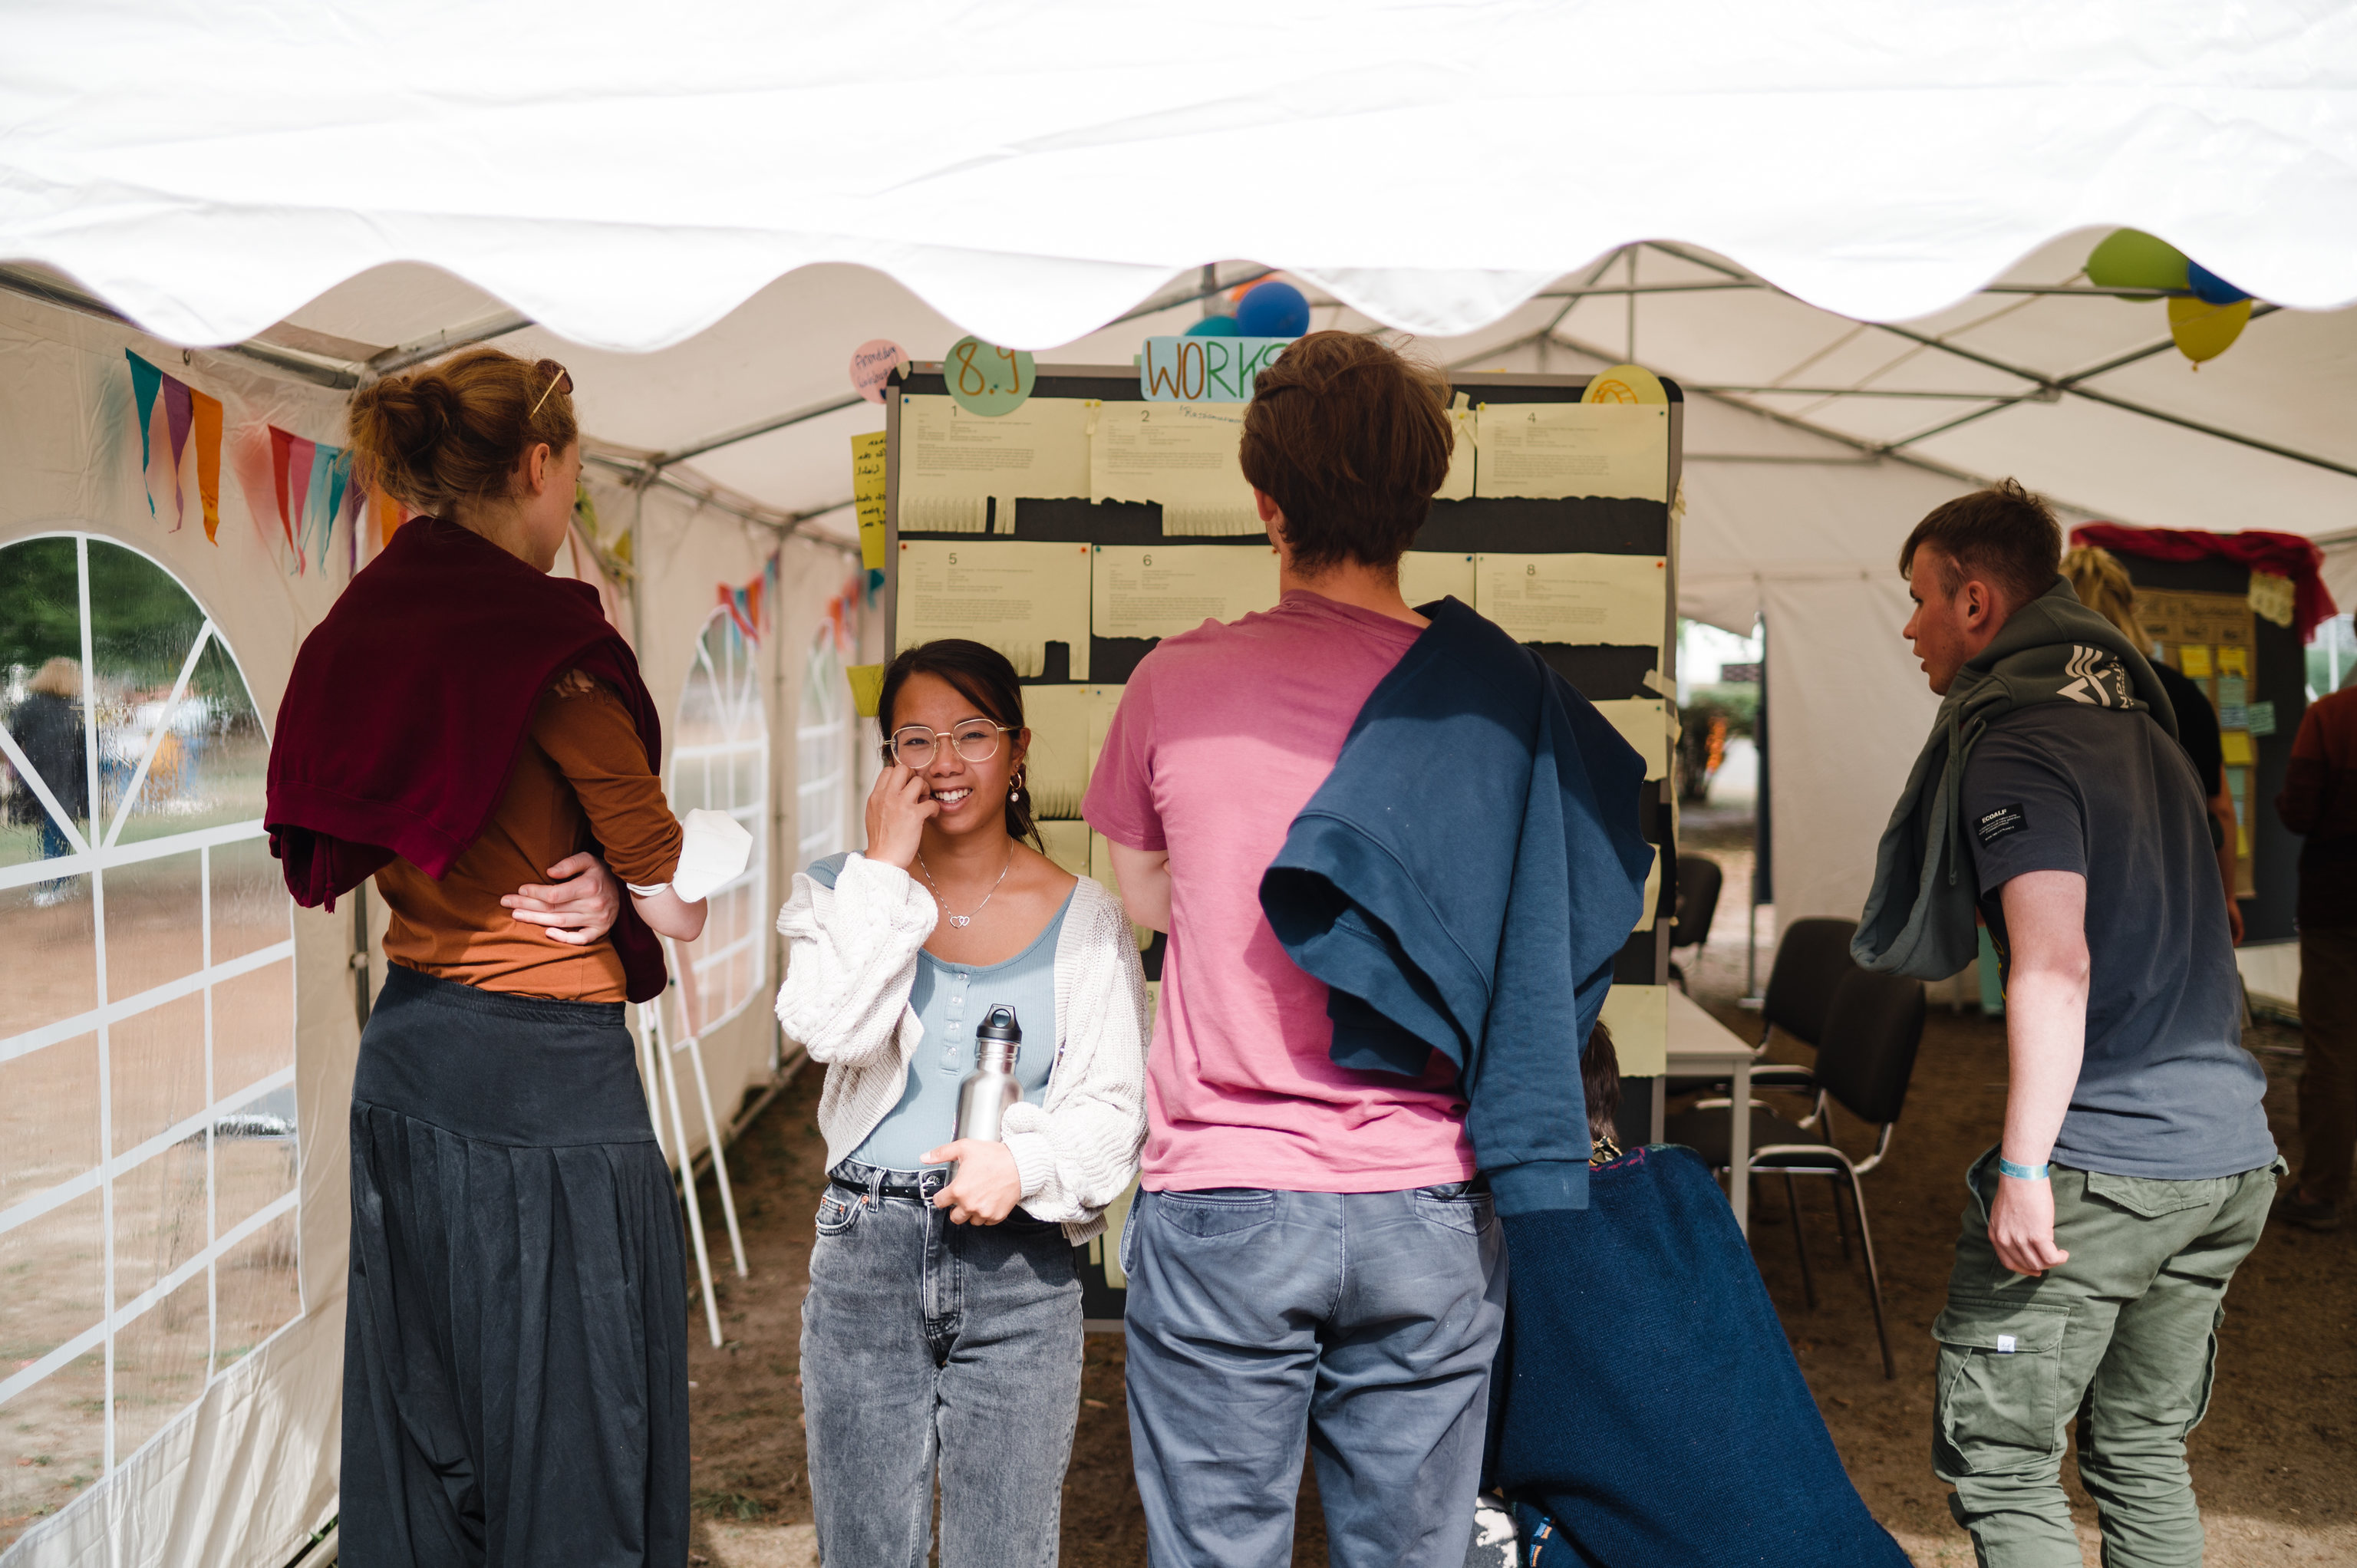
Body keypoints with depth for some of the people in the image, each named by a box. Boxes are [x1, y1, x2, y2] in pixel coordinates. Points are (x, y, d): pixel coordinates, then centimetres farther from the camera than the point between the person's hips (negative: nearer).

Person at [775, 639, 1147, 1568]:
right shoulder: (842, 892, 5)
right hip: (867, 1256, 1)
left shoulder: (1081, 916, 2)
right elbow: (830, 1030, -15)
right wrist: (887, 867, -12)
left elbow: (1115, 1104, -1)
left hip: (1020, 1263, 0)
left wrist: (1025, 1161, -20)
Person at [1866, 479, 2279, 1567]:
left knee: (1998, 1460, 1)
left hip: (2096, 1169, -9)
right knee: (2144, 1452, 17)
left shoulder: (2014, 743, -12)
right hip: (2228, 1157, 9)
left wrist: (2023, 1168, -21)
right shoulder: (2142, 721, 16)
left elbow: (2055, 969, -22)